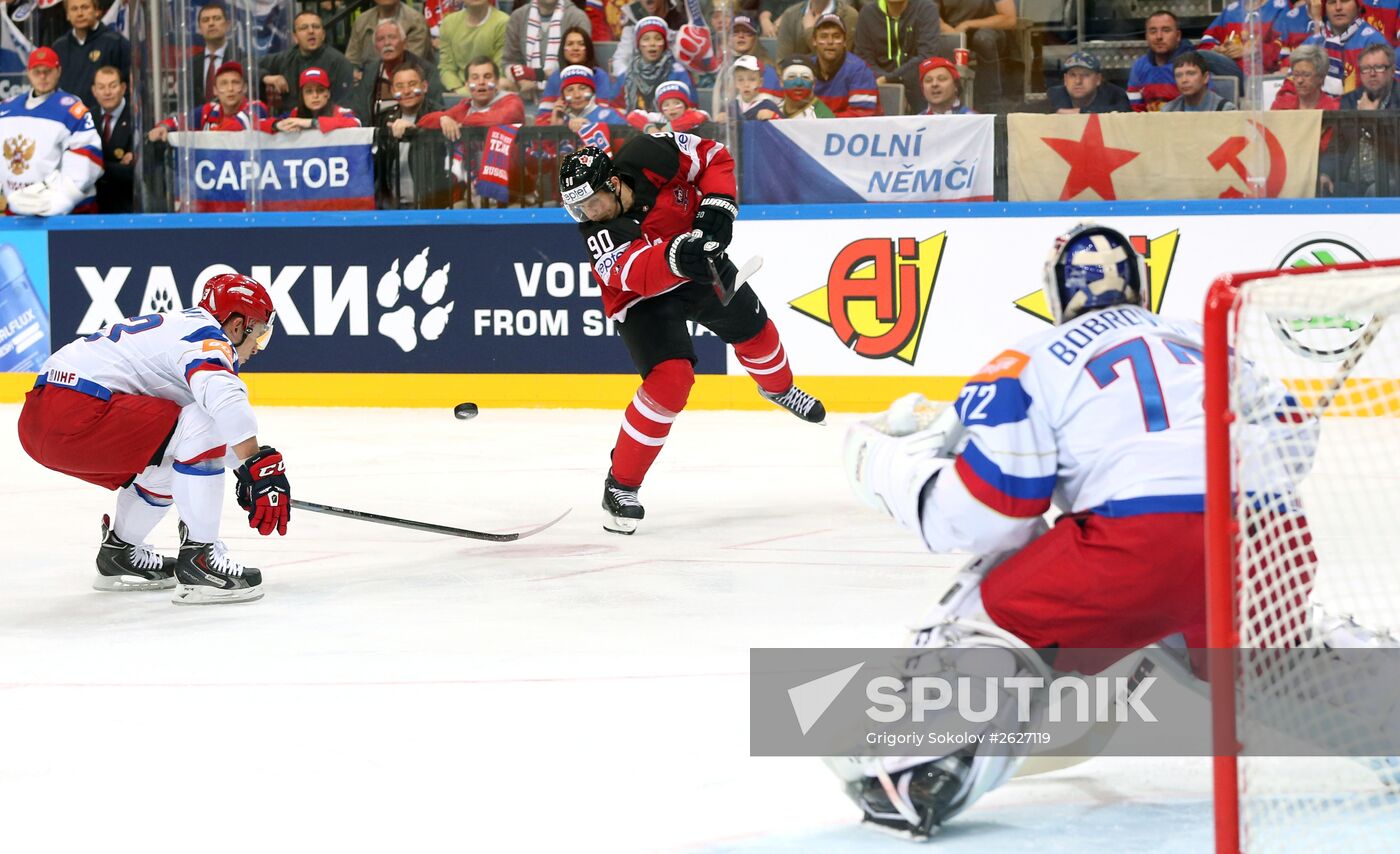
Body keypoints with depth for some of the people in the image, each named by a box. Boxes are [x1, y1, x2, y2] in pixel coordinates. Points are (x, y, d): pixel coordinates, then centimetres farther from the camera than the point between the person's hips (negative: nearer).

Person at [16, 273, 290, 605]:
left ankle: (119, 554, 35)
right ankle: (198, 560, -10)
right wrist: (263, 469, -27)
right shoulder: (207, 338, -5)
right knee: (204, 427, -14)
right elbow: (226, 400, -26)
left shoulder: (179, 325, 27)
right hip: (76, 416, -11)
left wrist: (245, 476, 41)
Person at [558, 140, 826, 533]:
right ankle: (620, 486, -15)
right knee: (671, 379, -24)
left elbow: (713, 156, -13)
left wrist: (718, 204, -26)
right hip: (645, 298, -5)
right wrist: (675, 257, -64)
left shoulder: (650, 157, -27)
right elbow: (637, 273, -47)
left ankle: (779, 387, 61)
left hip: (702, 262, 5)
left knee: (753, 331, 24)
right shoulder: (599, 234, -31)